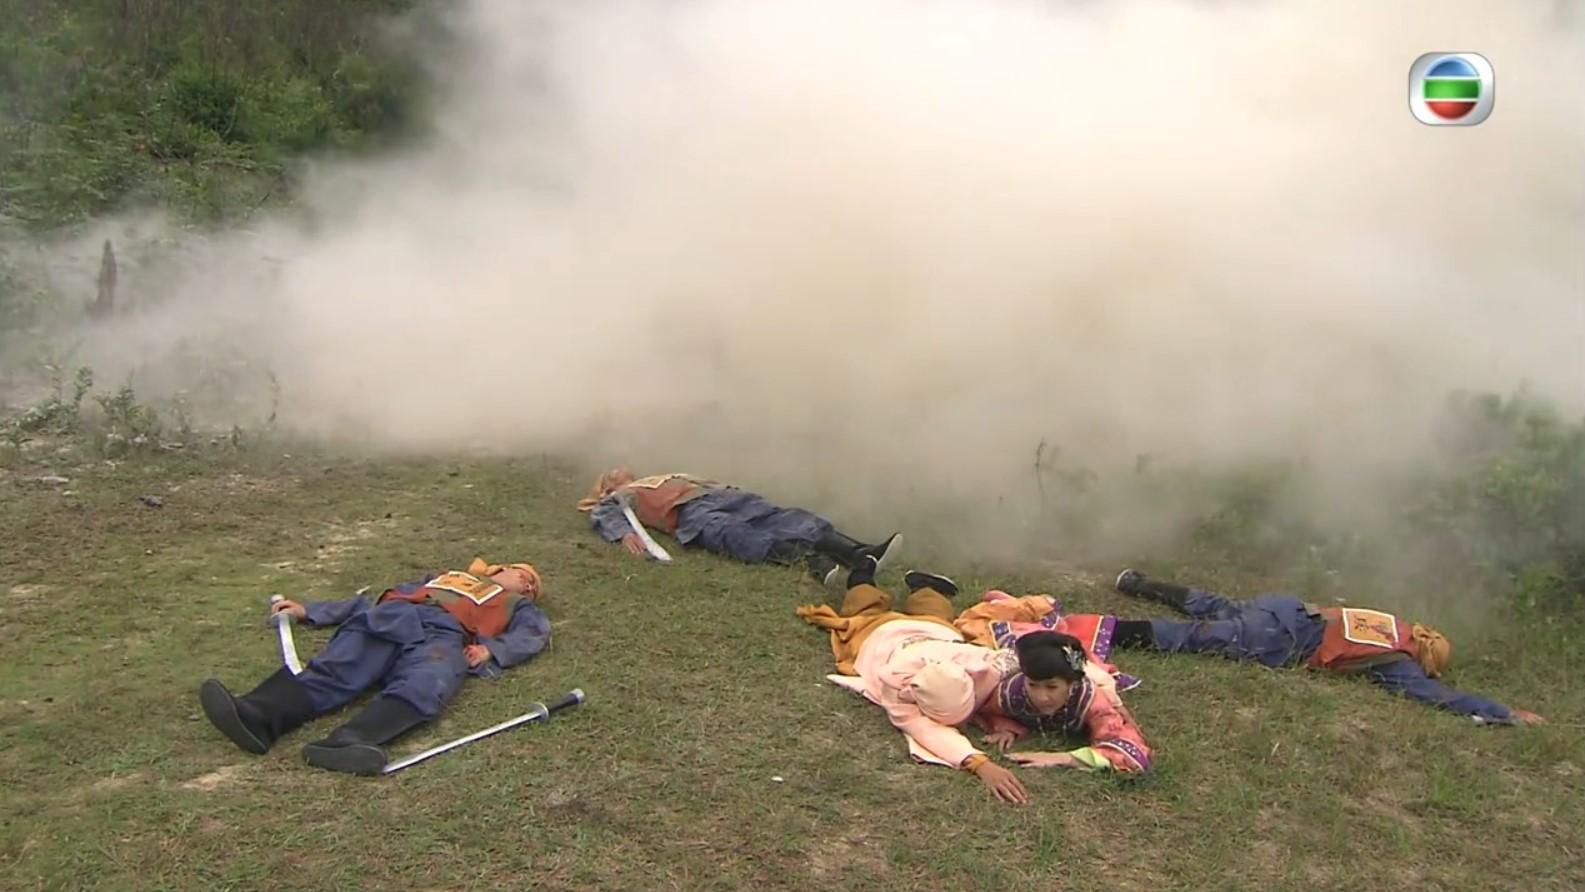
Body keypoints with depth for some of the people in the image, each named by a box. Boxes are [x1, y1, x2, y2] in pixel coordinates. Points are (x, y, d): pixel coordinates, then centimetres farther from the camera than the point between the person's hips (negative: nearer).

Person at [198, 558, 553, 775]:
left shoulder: (515, 604, 35)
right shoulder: (443, 577, 44)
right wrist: (309, 611, 29)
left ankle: (348, 741, -63)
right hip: (390, 618, 3)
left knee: (423, 686, -37)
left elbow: (534, 632, 12)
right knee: (334, 669, -27)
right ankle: (255, 716, -52)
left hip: (444, 633, -3)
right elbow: (378, 598, 37)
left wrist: (491, 648, -9)